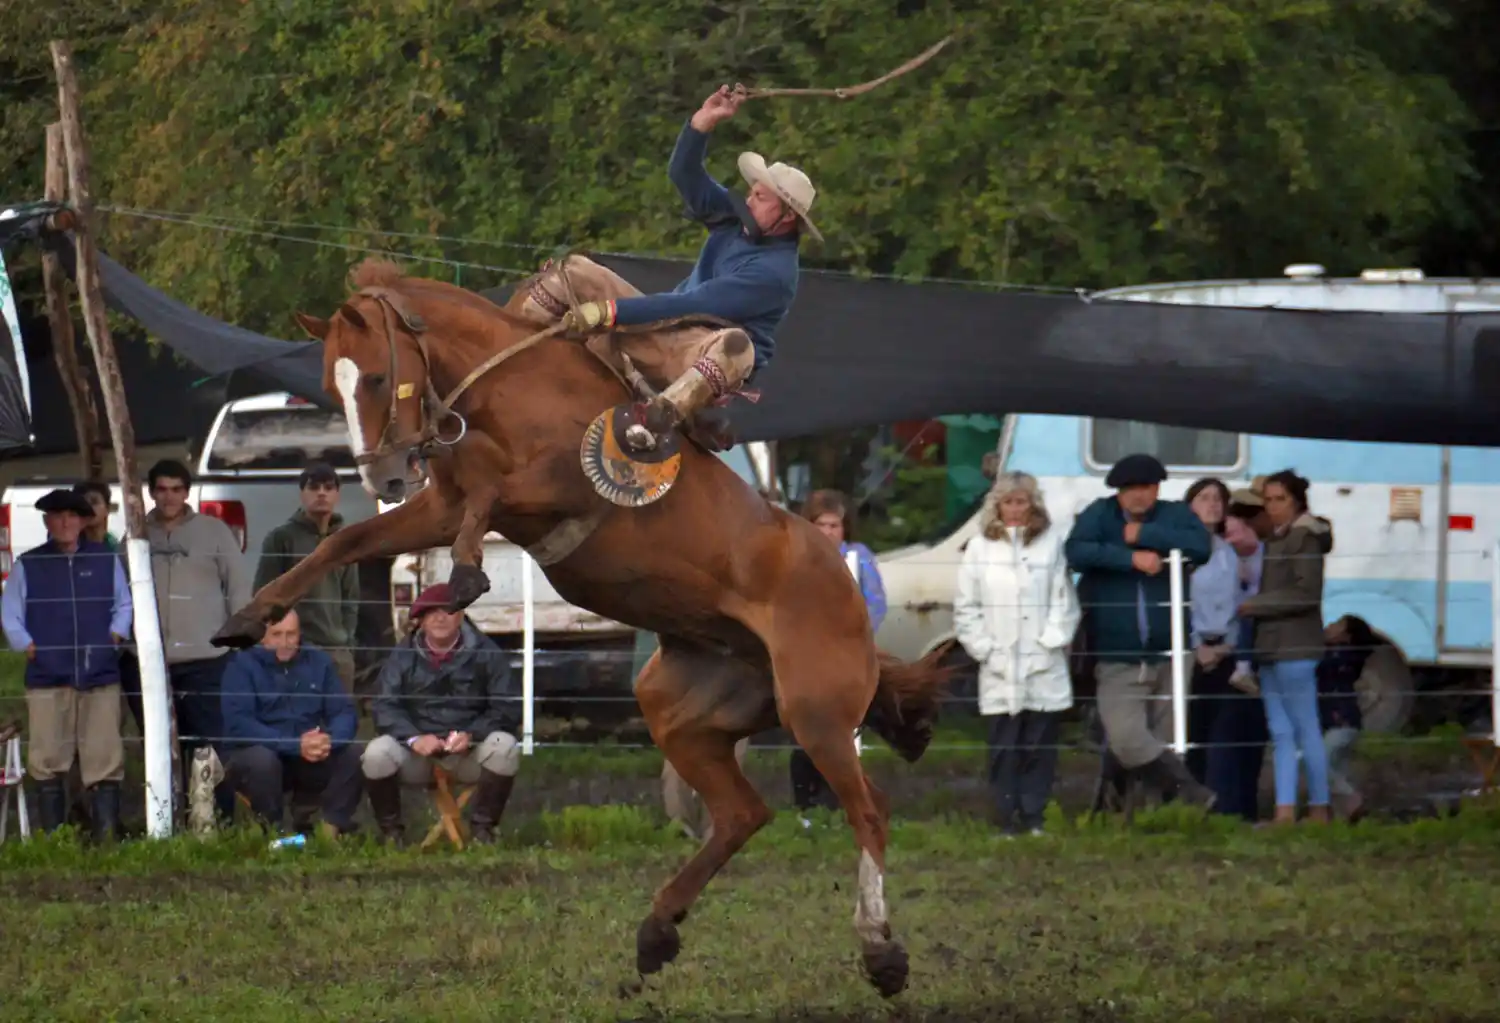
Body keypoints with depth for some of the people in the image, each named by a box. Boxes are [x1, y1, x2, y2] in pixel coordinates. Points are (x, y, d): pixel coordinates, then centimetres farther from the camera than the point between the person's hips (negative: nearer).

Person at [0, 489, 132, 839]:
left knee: (104, 759, -3)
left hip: (100, 676, 0)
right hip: (47, 678, 0)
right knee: (48, 761, -2)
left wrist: (115, 636, 2)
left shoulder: (106, 561, 11)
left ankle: (107, 836, -1)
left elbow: (124, 605, 18)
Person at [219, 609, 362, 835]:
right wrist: (296, 746, -31)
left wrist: (329, 740, -27)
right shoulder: (242, 664, -8)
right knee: (261, 759, -37)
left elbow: (345, 712, -2)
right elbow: (238, 724, -22)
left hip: (313, 759, 4)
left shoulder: (319, 662, 6)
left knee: (352, 754, -21)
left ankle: (332, 827, -13)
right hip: (257, 753, -4)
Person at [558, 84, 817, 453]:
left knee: (736, 344, -47)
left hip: (703, 351, -8)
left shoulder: (774, 272, -22)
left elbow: (693, 305, -27)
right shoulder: (735, 219, 3)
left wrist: (612, 311, -29)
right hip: (664, 334, 8)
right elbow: (684, 174, -1)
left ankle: (657, 421, -62)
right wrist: (704, 121, -18)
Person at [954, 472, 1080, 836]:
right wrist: (984, 649, -2)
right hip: (1000, 670, 0)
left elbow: (1064, 602, 3)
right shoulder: (980, 548, 8)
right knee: (1004, 750, -2)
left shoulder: (1051, 544, 5)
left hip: (1044, 668, 0)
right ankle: (1009, 822, 2)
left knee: (1040, 748, 0)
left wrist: (1051, 643, -7)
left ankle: (1034, 817, 6)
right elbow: (966, 608, 7)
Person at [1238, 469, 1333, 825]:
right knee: (1281, 733, 6)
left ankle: (1319, 809, -1)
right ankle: (1285, 811, 5)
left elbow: (1307, 593, -15)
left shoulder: (1306, 538, -7)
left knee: (1305, 729, -5)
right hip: (1271, 647, 9)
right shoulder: (1274, 539, 19)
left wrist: (1253, 606, -12)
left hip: (1295, 648, -9)